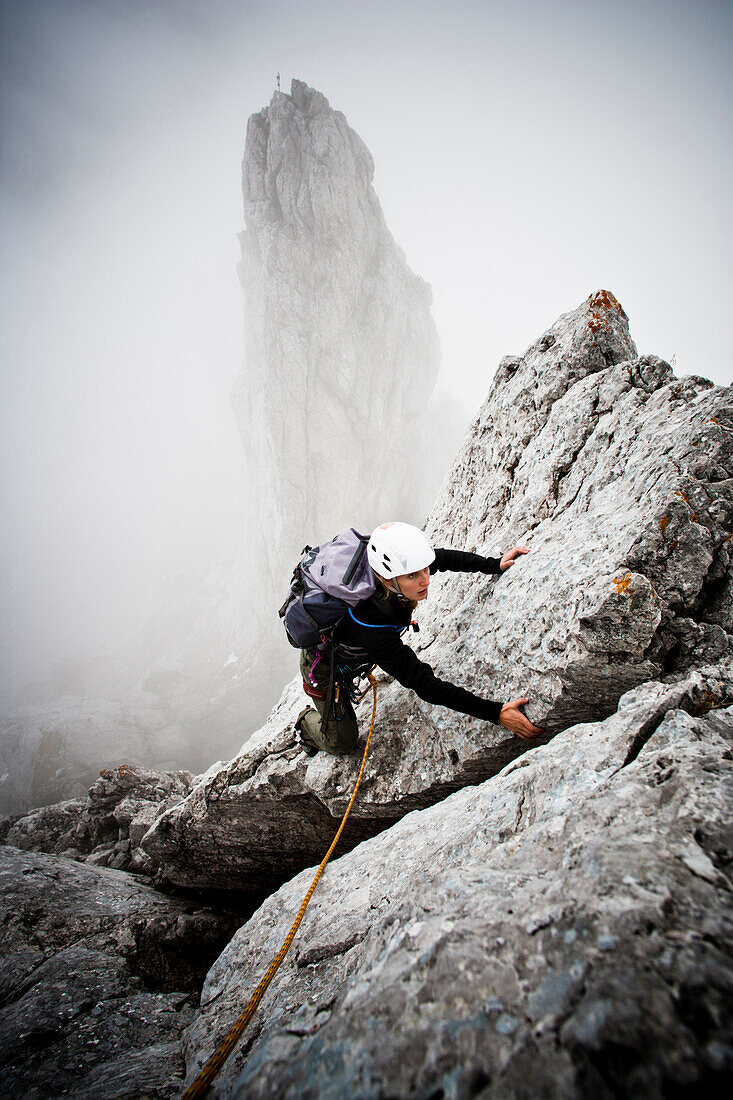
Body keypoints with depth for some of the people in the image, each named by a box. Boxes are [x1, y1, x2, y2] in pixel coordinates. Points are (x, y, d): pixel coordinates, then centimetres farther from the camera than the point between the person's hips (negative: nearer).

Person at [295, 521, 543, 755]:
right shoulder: (371, 625, -47)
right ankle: (306, 721, 43)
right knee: (343, 742, 13)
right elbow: (425, 685, -43)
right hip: (324, 665, -6)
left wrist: (496, 565, -13)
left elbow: (443, 558, -6)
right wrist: (495, 713, -45)